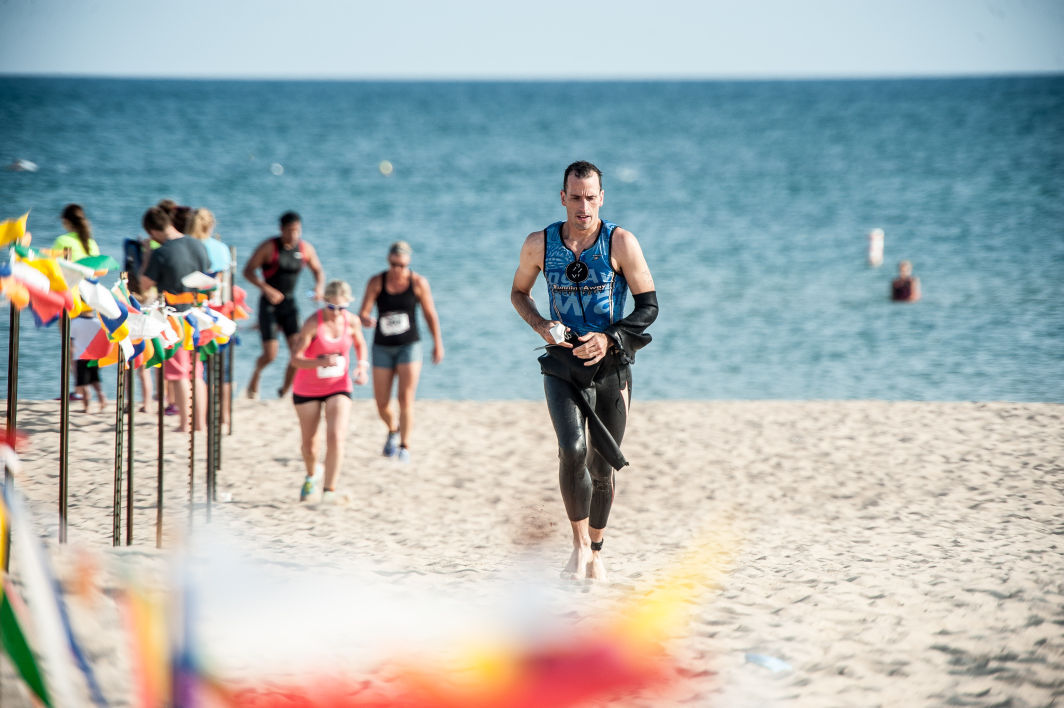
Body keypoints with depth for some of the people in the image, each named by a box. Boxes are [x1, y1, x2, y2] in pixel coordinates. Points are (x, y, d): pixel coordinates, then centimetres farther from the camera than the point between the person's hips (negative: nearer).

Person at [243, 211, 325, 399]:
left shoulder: (306, 248, 0)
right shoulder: (269, 247, -12)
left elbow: (318, 271, 15)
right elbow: (248, 271, -12)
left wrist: (319, 286, -8)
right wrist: (266, 289, -25)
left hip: (290, 304, 3)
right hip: (269, 305, -3)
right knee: (270, 355, -9)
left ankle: (285, 391, 4)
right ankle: (256, 374, 27)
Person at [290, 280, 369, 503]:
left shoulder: (351, 321, -9)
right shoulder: (313, 324, -22)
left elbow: (360, 344, 14)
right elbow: (295, 359, -26)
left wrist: (362, 365, -4)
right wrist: (322, 362, -42)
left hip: (339, 387, 2)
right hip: (307, 390, -1)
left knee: (336, 437, -18)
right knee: (309, 441, 11)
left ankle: (330, 489, -14)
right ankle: (311, 477, 42)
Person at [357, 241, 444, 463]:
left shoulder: (418, 283, -7)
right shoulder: (376, 282, -6)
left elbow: (430, 314, 3)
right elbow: (362, 314, -11)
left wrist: (438, 343, 8)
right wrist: (366, 320, -34)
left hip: (409, 345, -2)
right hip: (383, 347, 2)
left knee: (405, 398, -16)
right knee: (382, 404, 6)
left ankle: (405, 447, -9)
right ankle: (393, 429, 39)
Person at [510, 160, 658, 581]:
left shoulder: (621, 243, -6)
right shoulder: (539, 245, 0)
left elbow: (648, 306, -3)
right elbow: (518, 293, 16)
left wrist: (609, 338, -17)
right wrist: (540, 326, -4)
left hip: (610, 364, 0)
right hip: (563, 365, 0)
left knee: (602, 466, 8)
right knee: (573, 449, -22)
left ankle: (596, 552, 27)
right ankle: (579, 545, -9)